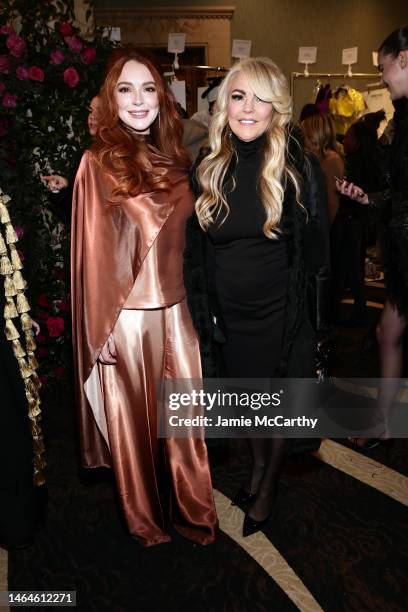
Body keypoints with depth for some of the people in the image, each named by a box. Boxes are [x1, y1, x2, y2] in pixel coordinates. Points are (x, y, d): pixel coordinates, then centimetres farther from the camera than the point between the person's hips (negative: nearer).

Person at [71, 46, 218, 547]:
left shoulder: (174, 158, 6)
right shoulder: (99, 162, -8)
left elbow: (187, 237, 11)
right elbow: (94, 253, -8)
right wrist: (103, 329, -8)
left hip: (176, 309, 5)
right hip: (127, 316, -4)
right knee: (133, 417, 12)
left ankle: (191, 508, 37)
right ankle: (144, 517, 36)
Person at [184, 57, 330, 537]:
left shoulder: (299, 167, -11)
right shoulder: (208, 169, -2)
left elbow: (317, 250, -7)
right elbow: (195, 250, 4)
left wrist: (318, 318, -8)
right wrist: (201, 313, 5)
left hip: (282, 313, -3)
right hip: (227, 314, 3)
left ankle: (268, 487, 42)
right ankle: (258, 464, 51)